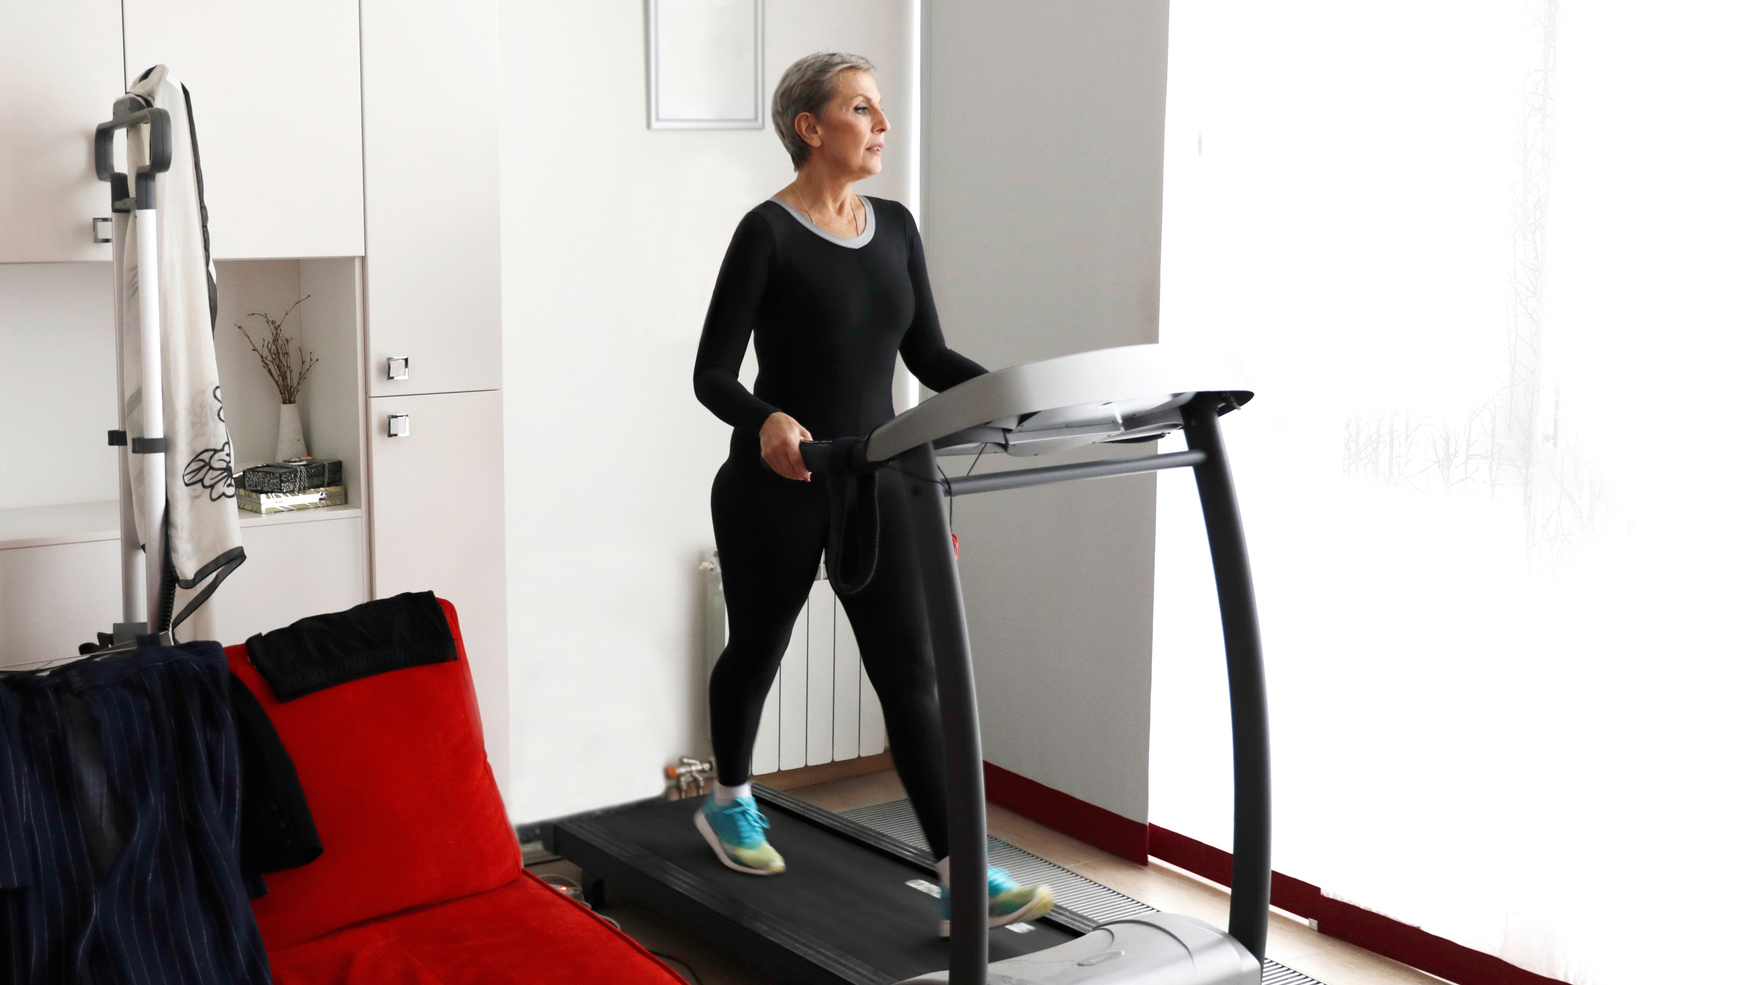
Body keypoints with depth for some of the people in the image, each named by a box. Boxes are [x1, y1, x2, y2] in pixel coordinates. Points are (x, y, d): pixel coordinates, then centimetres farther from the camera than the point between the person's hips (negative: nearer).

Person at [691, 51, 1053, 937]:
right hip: (775, 489, -4)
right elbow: (712, 375, -15)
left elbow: (928, 357, 9)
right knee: (758, 650, 16)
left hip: (874, 485, 5)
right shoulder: (767, 233, -13)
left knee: (912, 678, -2)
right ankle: (728, 801, 43)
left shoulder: (894, 227, 6)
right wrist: (765, 422, -36)